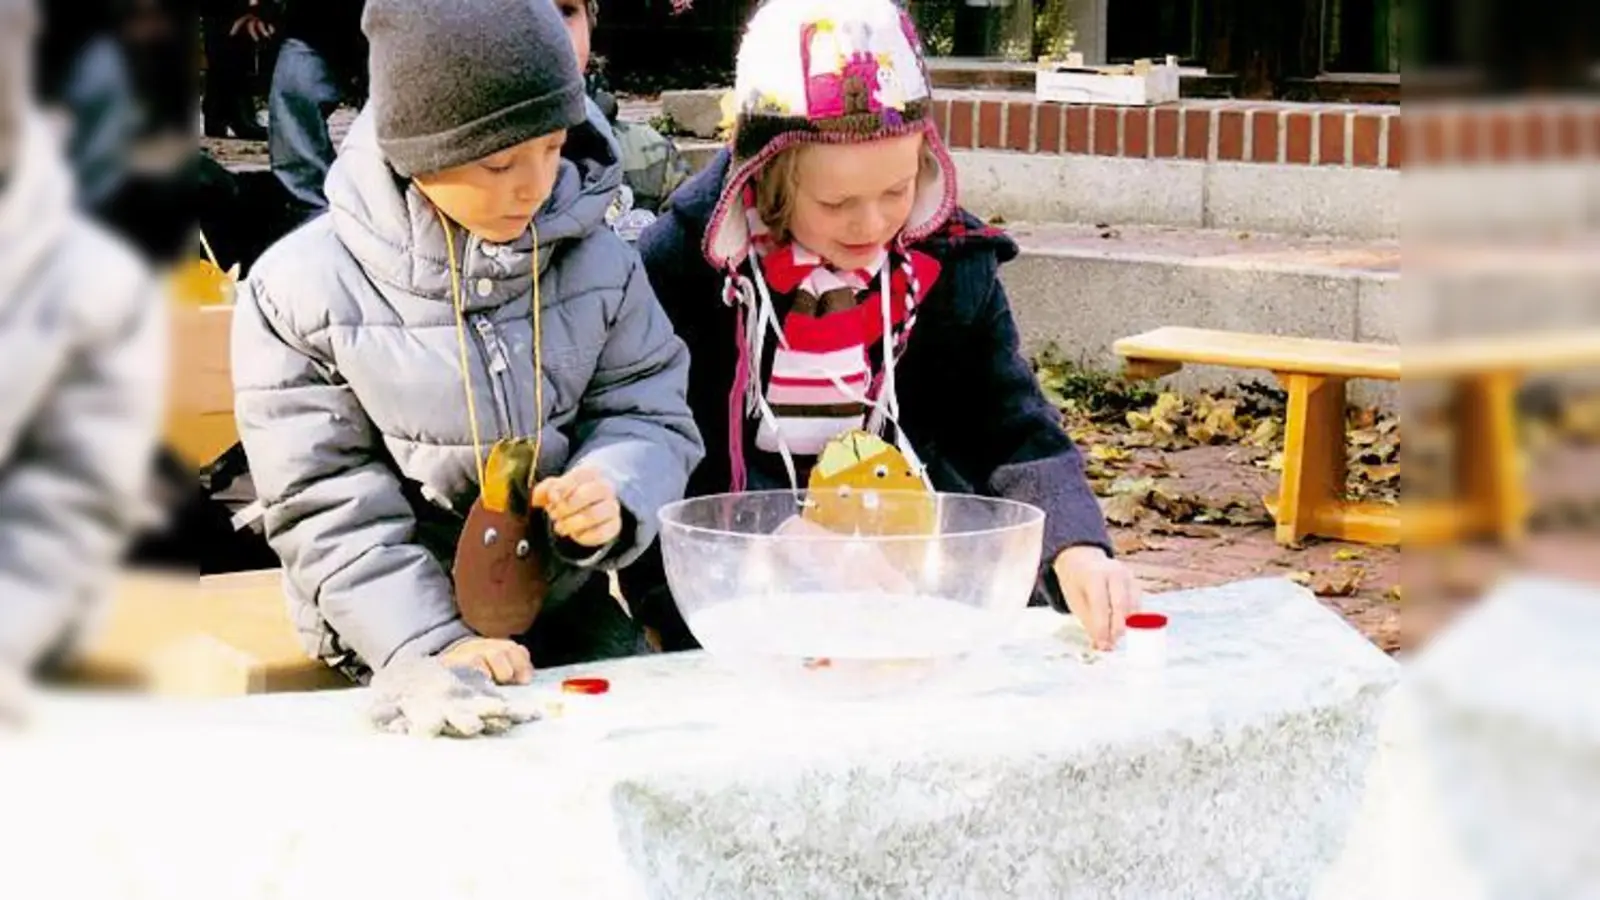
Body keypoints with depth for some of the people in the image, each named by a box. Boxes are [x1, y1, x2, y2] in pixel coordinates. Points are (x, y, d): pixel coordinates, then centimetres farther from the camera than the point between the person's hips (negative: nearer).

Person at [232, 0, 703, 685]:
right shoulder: (303, 292, -12)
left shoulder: (593, 260, -3)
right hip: (394, 628, -3)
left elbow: (649, 412, 5)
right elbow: (327, 511, -12)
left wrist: (610, 493, -20)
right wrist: (434, 646, -23)